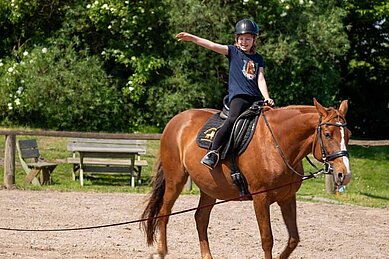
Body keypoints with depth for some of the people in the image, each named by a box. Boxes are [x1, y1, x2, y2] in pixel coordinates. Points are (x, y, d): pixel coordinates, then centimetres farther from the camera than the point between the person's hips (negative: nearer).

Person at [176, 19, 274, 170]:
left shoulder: (258, 59, 19)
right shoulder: (234, 52, 9)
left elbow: (260, 80, 10)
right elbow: (213, 46, -2)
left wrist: (267, 99, -6)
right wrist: (191, 38, -14)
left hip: (255, 99, 5)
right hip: (238, 96, -5)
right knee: (234, 118, -31)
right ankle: (213, 152, -36)